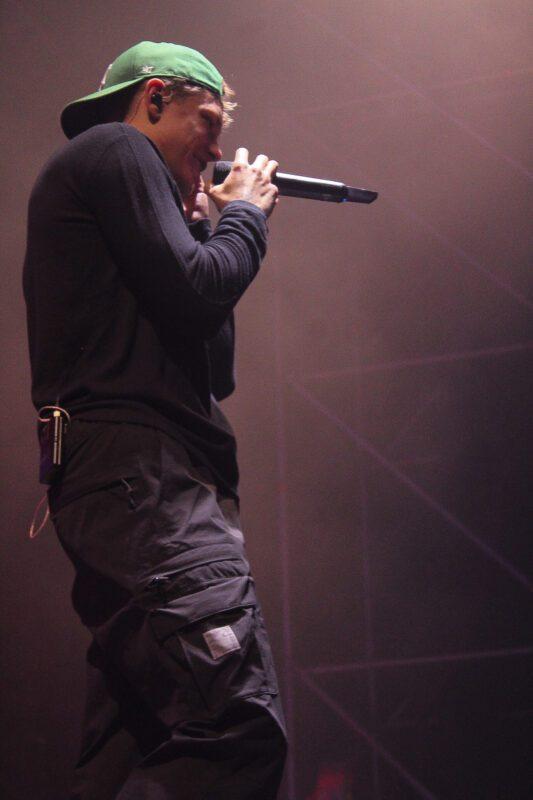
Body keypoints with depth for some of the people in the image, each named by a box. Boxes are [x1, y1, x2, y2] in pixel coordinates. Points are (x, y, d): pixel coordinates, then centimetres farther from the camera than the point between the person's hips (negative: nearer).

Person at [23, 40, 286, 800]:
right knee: (242, 733, -22)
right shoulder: (116, 149, 2)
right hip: (142, 468, -11)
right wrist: (245, 214, 6)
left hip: (130, 479, 11)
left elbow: (211, 370, 28)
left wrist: (206, 226, 21)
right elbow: (194, 295, -12)